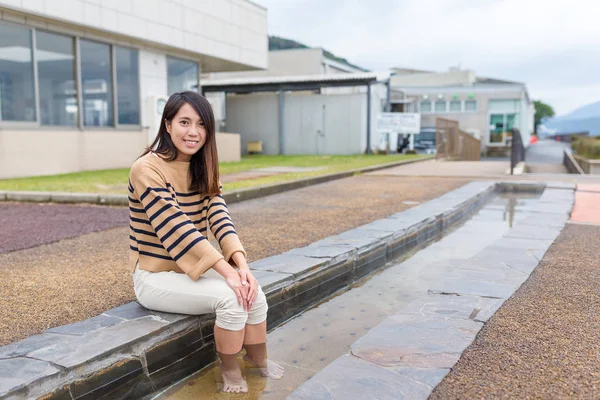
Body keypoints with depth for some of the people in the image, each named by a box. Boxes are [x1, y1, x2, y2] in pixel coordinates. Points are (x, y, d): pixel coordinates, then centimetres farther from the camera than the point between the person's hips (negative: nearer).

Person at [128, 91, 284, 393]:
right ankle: (230, 372, -2)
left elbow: (219, 218, -7)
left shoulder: (202, 169, 4)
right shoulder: (147, 169, -19)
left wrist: (242, 265, -23)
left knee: (254, 294, -15)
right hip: (156, 276, -6)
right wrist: (227, 272, -31)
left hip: (194, 269, 6)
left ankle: (258, 360, 9)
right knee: (230, 298, -25)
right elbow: (176, 229, -27)